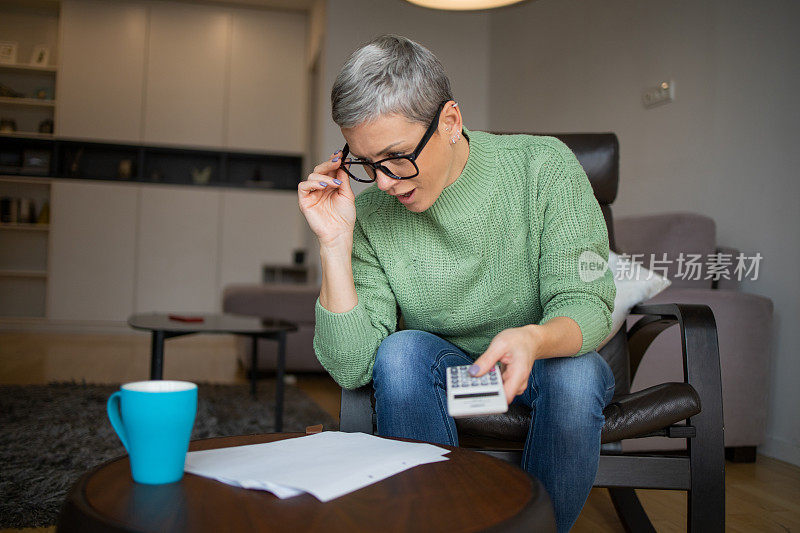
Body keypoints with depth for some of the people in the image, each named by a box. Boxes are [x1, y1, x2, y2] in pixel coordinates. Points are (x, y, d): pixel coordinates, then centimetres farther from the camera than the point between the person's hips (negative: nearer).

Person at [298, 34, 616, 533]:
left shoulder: (543, 165, -16)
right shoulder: (369, 210, -14)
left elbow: (586, 304, -18)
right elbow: (351, 368, -18)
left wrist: (534, 339, -41)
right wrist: (335, 244, -26)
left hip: (546, 360, 0)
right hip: (440, 374, 1)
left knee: (576, 373, -32)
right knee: (402, 351, -30)